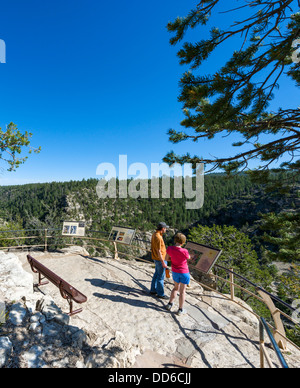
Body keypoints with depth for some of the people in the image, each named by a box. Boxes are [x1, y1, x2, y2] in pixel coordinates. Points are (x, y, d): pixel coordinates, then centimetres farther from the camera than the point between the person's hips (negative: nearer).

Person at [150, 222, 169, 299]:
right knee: (161, 276, 5)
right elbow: (158, 251, -25)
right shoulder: (158, 237, -27)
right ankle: (160, 293, 20)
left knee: (156, 274, 20)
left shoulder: (155, 234, 4)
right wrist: (163, 263, -21)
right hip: (160, 259, -10)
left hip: (156, 258, 10)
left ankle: (153, 290, 33)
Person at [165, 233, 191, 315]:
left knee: (176, 288, 26)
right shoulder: (184, 251, -26)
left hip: (175, 272, 5)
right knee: (182, 291, 12)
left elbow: (166, 258, 1)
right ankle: (180, 309, 24)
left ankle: (170, 304, 32)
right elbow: (188, 258, -3)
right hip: (184, 273, -4)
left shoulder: (169, 249, -15)